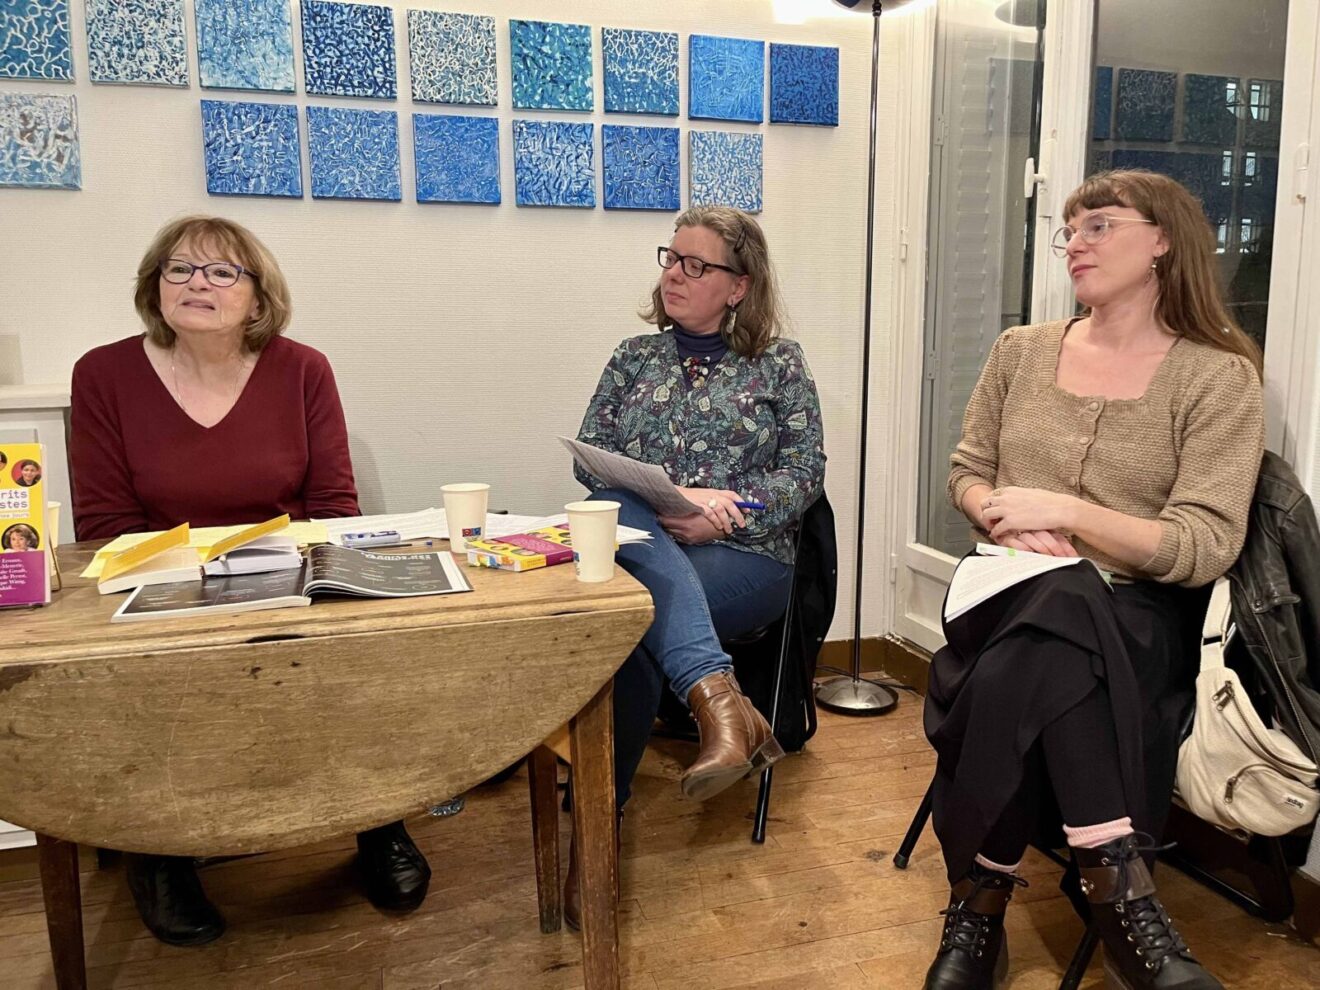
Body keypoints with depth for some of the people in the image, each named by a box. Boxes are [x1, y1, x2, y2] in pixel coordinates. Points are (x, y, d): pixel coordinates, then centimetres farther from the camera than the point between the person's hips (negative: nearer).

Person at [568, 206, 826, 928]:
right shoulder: (634, 357, 17)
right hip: (637, 544, 3)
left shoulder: (779, 362, 11)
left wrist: (728, 515, -14)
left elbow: (805, 469, 3)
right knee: (622, 520, -35)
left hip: (742, 559, -2)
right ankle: (719, 700, -46)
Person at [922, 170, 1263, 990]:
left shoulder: (1219, 376, -1)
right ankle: (1120, 894, -23)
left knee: (1041, 650, -38)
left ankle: (981, 908, -26)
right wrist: (1010, 521, -9)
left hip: (1137, 613, -2)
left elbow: (1205, 549, -9)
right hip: (1015, 591, 3)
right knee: (1047, 662, -35)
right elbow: (968, 473, 15)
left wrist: (1062, 509, -19)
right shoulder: (1022, 350, 13)